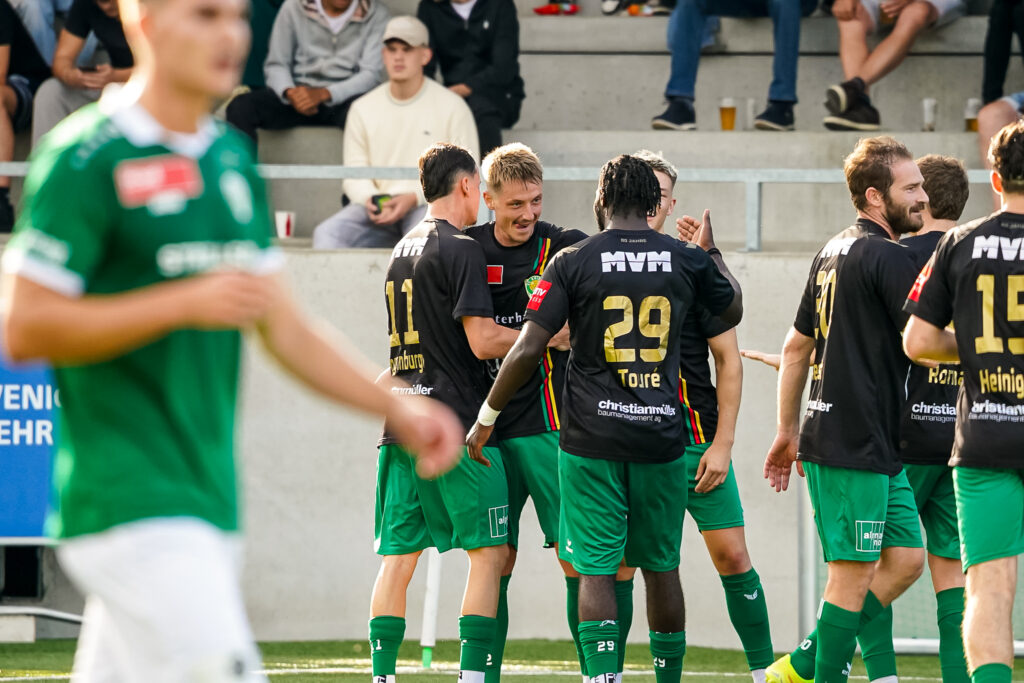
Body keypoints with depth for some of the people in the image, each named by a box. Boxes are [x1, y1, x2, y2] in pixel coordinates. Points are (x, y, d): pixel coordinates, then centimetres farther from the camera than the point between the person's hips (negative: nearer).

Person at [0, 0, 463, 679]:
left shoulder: (232, 158, 16)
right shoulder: (84, 158, -8)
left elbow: (282, 325, 21)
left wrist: (396, 406, 9)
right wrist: (186, 303, -17)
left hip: (210, 494, 7)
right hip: (130, 501, -7)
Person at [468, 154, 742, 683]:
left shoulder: (573, 262, -4)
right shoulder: (686, 260, 3)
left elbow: (527, 350, -9)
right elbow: (732, 312, 23)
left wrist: (487, 417, 2)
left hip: (592, 440, -2)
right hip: (661, 438, 2)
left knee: (596, 570, -2)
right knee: (661, 566, 15)